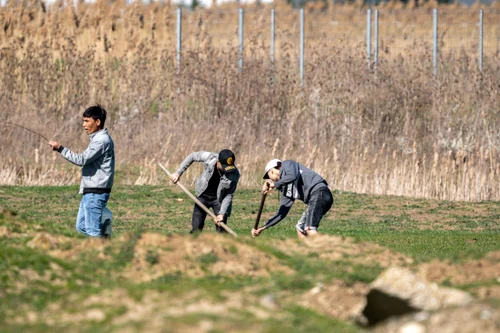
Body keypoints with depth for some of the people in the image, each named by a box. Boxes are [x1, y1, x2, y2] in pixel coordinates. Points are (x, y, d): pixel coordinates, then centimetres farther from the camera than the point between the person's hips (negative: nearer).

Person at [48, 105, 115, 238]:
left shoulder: (102, 140, -15)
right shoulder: (97, 138, 17)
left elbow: (82, 160, -21)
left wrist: (60, 148, -18)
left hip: (96, 192, -10)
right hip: (89, 192, 10)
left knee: (93, 231, -7)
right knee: (81, 227, 11)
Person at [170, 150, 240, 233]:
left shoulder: (234, 174, -27)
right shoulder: (209, 158, -26)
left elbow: (229, 195, -17)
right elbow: (192, 156, -7)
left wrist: (222, 213, -26)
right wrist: (178, 173, -7)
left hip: (219, 199, -2)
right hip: (203, 196, 2)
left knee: (221, 231, -7)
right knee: (196, 229, 1)